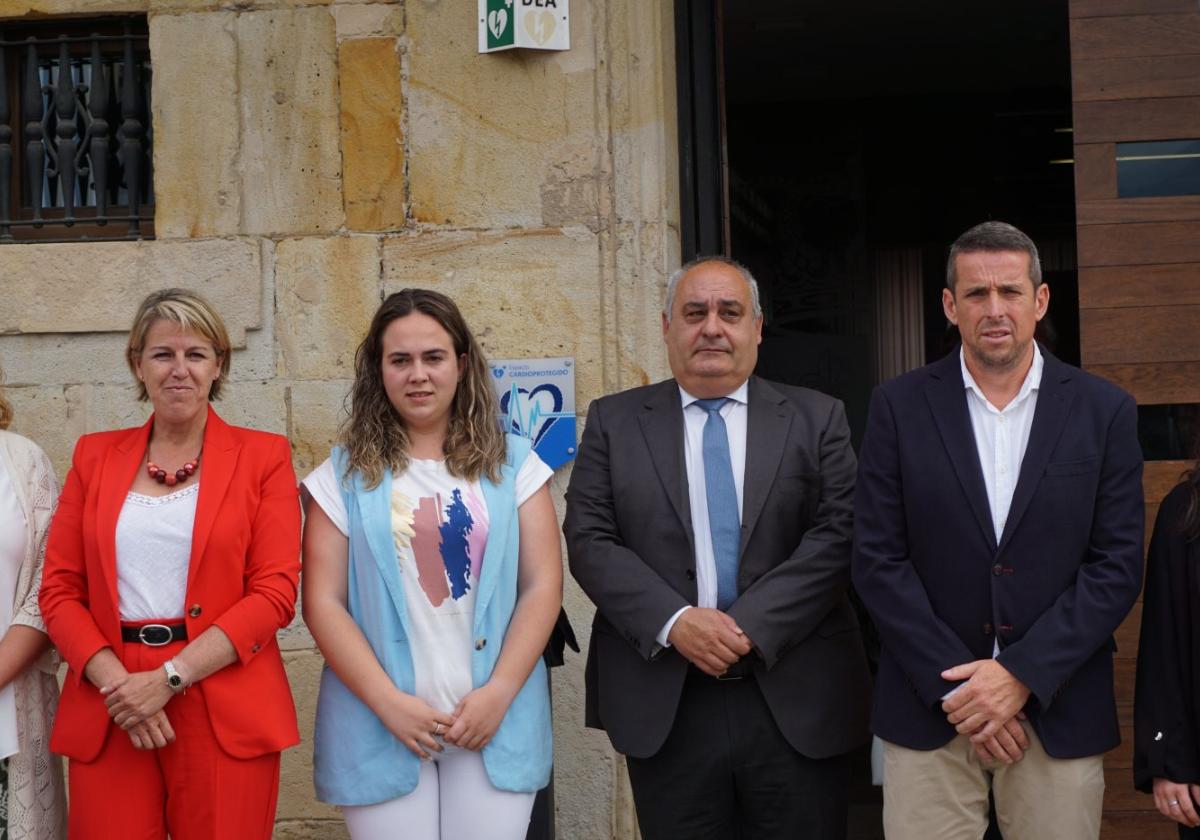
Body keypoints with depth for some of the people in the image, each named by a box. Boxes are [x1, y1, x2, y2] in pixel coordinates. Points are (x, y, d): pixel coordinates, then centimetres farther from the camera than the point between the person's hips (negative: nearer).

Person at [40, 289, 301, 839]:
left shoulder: (263, 457, 3)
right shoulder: (95, 456, 11)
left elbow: (276, 591, -5)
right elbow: (59, 589, 7)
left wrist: (168, 678, -13)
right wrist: (115, 682, -10)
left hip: (225, 712, -2)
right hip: (107, 715, 2)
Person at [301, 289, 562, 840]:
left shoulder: (513, 464, 7)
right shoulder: (345, 475, 4)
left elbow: (542, 587, 2)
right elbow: (323, 603, -1)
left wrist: (498, 692, -9)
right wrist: (389, 702, -11)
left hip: (495, 722, 1)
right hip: (380, 726, -1)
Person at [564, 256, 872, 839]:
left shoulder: (816, 418, 7)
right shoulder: (614, 422, 8)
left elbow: (837, 535, -3)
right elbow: (589, 540, 0)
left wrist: (753, 625, -14)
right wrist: (674, 622, -14)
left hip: (797, 705, 0)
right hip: (663, 708, 0)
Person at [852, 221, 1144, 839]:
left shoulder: (1104, 411, 2)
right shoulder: (899, 407, 1)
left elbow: (1117, 566, -1)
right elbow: (877, 561, -2)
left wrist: (1021, 676, -11)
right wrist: (957, 686, -9)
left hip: (1059, 712, 1)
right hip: (928, 710, 0)